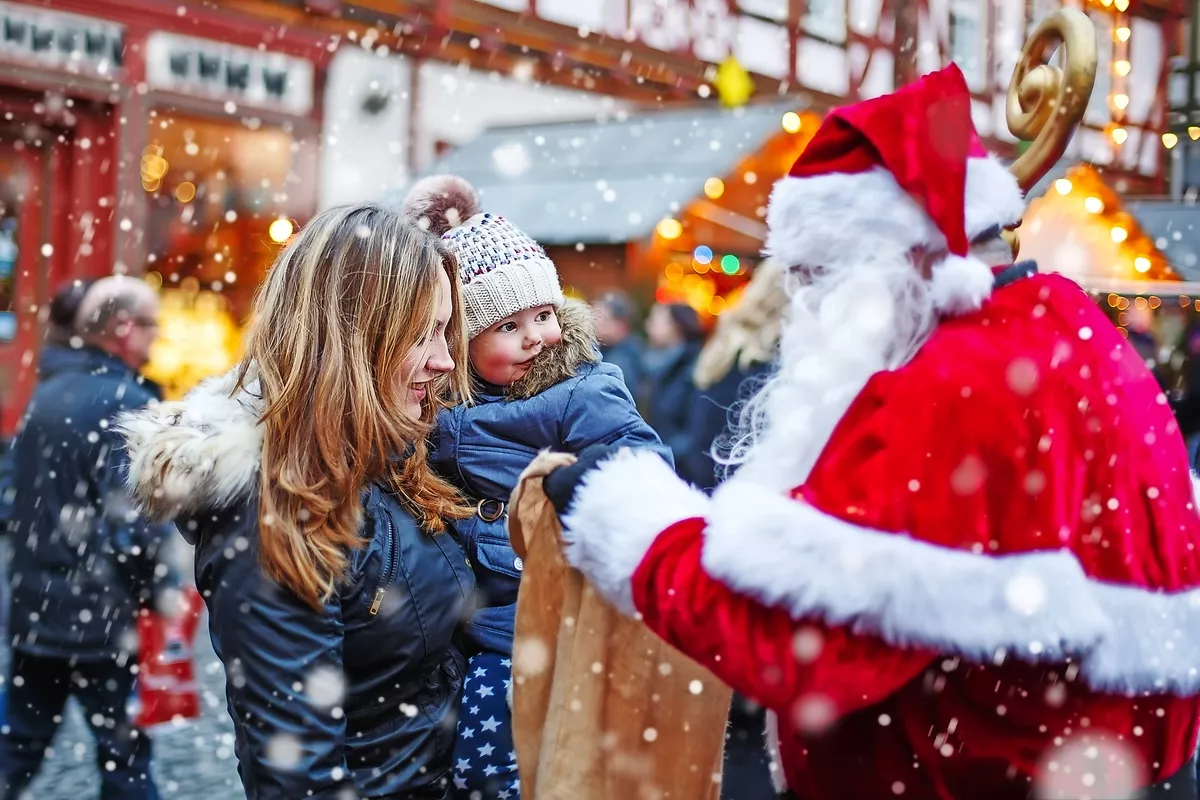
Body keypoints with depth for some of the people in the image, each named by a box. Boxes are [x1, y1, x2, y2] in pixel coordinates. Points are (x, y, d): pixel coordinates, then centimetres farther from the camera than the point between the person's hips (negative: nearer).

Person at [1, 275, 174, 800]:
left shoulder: (48, 392, 11)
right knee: (124, 754, 3)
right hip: (100, 613, -7)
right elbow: (137, 519, -21)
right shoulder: (125, 402, -14)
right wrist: (158, 589, -8)